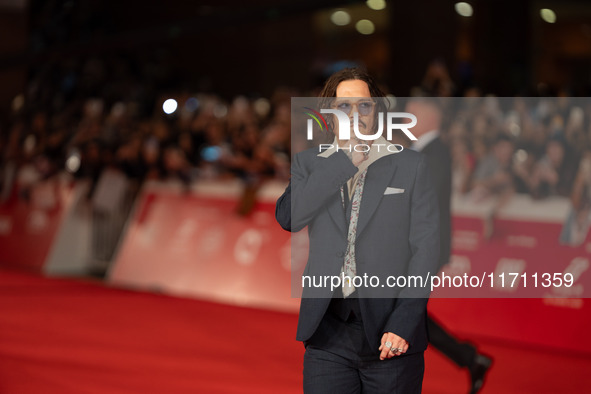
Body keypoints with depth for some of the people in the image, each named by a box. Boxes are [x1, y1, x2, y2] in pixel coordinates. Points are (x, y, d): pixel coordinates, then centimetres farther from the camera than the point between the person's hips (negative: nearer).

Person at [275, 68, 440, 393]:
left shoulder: (409, 165, 6)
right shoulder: (309, 164, 11)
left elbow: (426, 247, 1)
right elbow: (288, 217, -8)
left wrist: (403, 324, -9)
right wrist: (346, 160, -9)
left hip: (390, 333, -1)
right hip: (327, 333, 1)